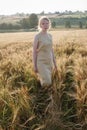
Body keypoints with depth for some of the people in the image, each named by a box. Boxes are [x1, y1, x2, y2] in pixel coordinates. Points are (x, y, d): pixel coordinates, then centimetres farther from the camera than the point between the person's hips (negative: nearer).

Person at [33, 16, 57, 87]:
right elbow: (34, 51, -10)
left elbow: (51, 50, 12)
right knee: (47, 82, -17)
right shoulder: (37, 36, -12)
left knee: (48, 82, 11)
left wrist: (54, 63, 11)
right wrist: (34, 66, -11)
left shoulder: (50, 35, 5)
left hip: (49, 62, 6)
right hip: (40, 62, -6)